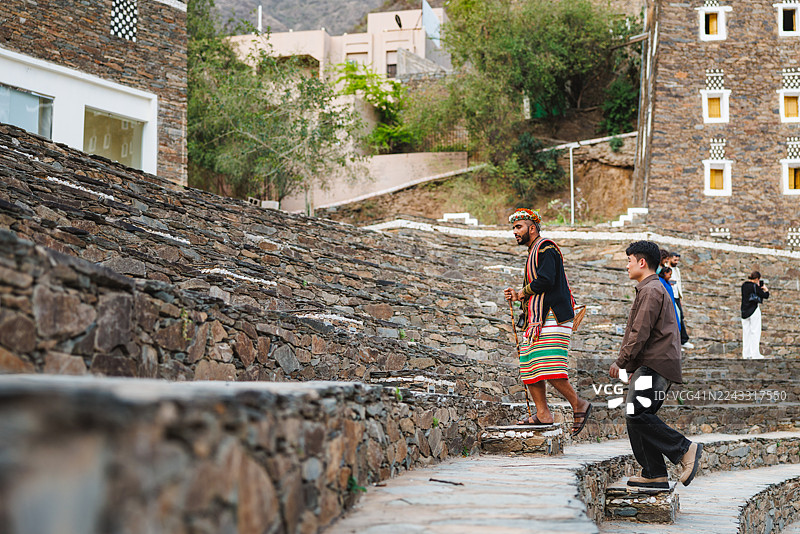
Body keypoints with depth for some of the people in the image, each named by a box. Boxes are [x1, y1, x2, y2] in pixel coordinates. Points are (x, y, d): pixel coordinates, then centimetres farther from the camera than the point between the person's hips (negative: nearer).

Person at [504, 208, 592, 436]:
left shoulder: (545, 248, -6)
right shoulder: (534, 253, 25)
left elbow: (545, 280, -20)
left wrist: (522, 293, -6)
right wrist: (517, 295, 12)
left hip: (552, 318, -10)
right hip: (538, 319, 10)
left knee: (547, 366, -17)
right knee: (528, 365, 4)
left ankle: (578, 404, -7)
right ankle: (543, 413, 5)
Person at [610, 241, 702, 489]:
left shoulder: (651, 291, -10)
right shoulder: (654, 289, 24)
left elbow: (640, 333, -17)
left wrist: (620, 362, -12)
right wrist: (631, 365, 24)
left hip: (655, 365, -10)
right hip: (652, 365, 10)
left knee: (637, 414, -18)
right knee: (637, 417, 6)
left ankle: (685, 450, -12)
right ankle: (654, 475, 5)